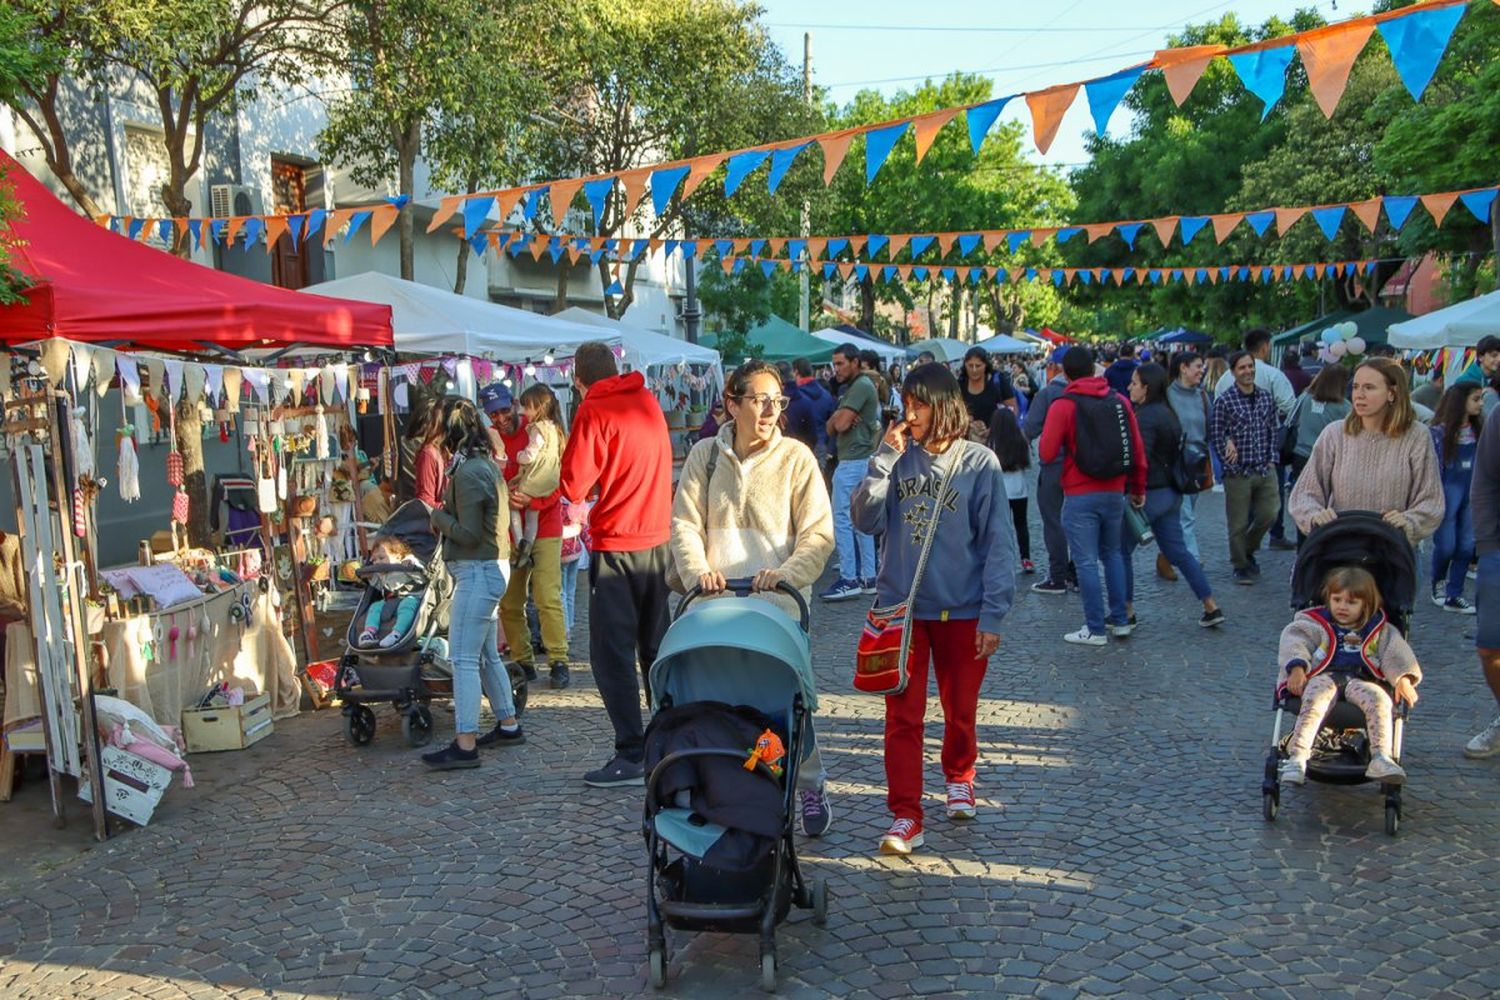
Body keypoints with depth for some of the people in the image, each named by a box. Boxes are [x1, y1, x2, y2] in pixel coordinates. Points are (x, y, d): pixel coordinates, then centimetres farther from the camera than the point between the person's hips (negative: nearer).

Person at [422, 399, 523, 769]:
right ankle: (508, 725, 28)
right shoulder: (488, 464, 13)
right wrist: (445, 519, 4)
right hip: (491, 568, 10)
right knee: (487, 655, 18)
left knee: (464, 658, -10)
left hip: (477, 571, -10)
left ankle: (465, 745, -10)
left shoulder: (468, 473, -17)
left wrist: (439, 517, -4)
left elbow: (468, 534, -19)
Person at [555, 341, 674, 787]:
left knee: (612, 654, -1)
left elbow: (574, 487, -15)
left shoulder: (594, 412, -12)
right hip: (658, 539, 7)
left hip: (616, 546, -7)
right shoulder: (648, 401, 8)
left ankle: (631, 756, -3)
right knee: (656, 648, 17)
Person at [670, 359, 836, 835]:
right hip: (717, 600, 2)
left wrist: (787, 573, -17)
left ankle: (810, 787, 19)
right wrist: (698, 569, -12)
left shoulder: (796, 457, 2)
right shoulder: (705, 456, 8)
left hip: (780, 601, -2)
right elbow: (684, 523, 5)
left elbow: (818, 533, -2)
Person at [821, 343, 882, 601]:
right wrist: (838, 417, -8)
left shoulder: (861, 386, -12)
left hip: (854, 462, -11)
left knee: (842, 518, -11)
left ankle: (849, 579, -11)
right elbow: (831, 428, 13)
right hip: (862, 461, 11)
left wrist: (839, 416, 2)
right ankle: (868, 577, 15)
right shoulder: (850, 388, 20)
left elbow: (841, 424, -19)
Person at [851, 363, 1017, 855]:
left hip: (962, 610, -1)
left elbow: (998, 543, -6)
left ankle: (959, 778, 42)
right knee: (903, 716, 0)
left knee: (960, 711, 16)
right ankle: (905, 817, 6)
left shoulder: (978, 463, -6)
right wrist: (884, 460, -14)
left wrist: (993, 614, -11)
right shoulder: (898, 459, 2)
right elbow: (867, 520, -7)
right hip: (900, 606, 1)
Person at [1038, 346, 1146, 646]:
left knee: (1087, 561, 1)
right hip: (1115, 492, 5)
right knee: (1112, 554, 20)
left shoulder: (1063, 406, -10)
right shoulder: (1119, 401, 3)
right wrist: (1138, 487, 18)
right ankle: (1120, 620, 23)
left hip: (1080, 495, -5)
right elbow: (1137, 449, 6)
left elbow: (1046, 453, -10)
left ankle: (1096, 629, 5)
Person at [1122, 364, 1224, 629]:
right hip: (1170, 493, 9)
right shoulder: (1167, 413, 13)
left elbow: (1140, 459, -24)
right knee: (1178, 551, 13)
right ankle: (1211, 607, 12)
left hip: (1149, 494, -9)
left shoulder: (1146, 416, -17)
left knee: (1122, 549, 4)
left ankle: (1127, 612, 9)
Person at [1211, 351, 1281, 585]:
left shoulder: (1266, 397, 8)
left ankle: (1248, 550, 31)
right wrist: (1231, 466, -10)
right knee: (1238, 524, 2)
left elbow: (1273, 431, 14)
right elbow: (1215, 435, -7)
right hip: (1238, 472, -4)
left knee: (1267, 514, 5)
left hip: (1265, 470, 4)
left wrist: (1272, 460, 5)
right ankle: (1241, 566, 18)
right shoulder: (1224, 400, -8)